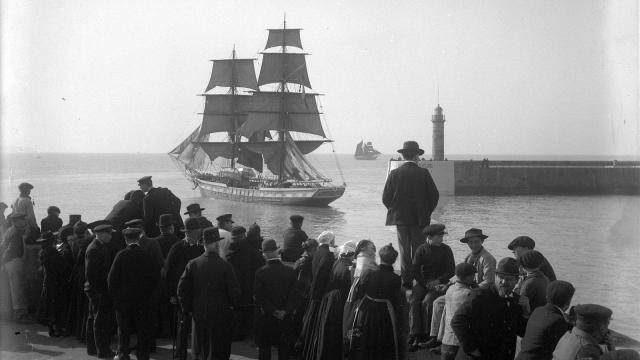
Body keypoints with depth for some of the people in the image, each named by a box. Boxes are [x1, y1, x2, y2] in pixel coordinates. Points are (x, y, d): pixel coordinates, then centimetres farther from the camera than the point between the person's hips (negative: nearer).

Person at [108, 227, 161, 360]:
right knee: (143, 329, 9)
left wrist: (114, 295, 4)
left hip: (124, 299, 0)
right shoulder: (146, 254, -7)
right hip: (144, 299, 0)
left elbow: (112, 278, -8)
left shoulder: (121, 255, -10)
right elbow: (156, 277, -2)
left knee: (123, 328, 12)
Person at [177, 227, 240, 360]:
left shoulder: (193, 264, -5)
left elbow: (182, 289, -2)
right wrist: (231, 306, 8)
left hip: (199, 315, 3)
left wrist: (188, 308, 10)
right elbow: (234, 291, -11)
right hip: (221, 314, -3)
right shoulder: (225, 266, -13)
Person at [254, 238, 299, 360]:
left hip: (265, 318, -2)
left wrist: (273, 311, -8)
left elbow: (258, 297, -11)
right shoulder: (290, 271, -6)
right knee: (284, 350, 13)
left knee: (264, 349, 11)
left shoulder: (260, 273, -12)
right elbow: (294, 295, -6)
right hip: (285, 318, 2)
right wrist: (284, 311, -8)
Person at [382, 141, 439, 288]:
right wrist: (426, 213, 9)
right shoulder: (423, 173, -6)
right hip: (420, 219, -1)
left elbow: (385, 198, -2)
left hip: (400, 218, 1)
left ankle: (406, 281, 8)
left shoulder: (394, 174, -4)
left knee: (404, 251, 8)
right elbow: (434, 195, -4)